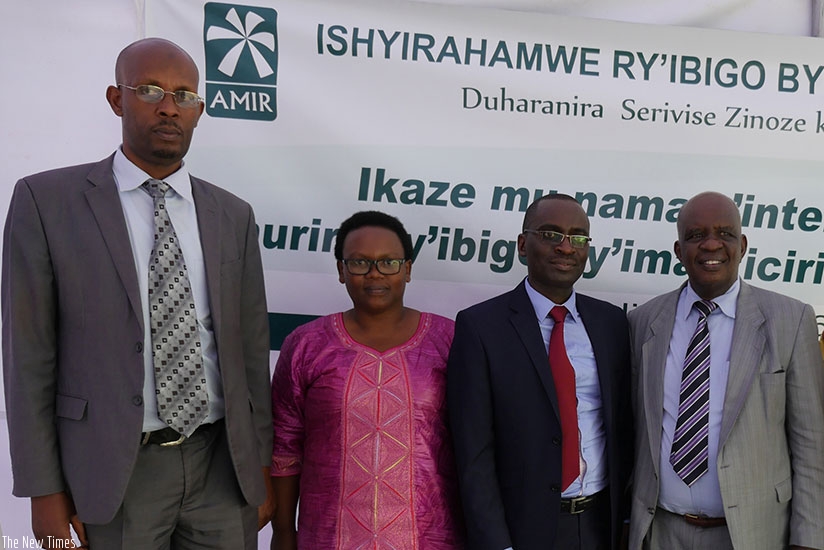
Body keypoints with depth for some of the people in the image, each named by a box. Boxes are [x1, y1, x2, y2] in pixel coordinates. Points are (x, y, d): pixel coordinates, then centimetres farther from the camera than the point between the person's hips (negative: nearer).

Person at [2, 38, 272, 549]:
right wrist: (44, 490, -4)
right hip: (117, 470, -2)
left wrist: (261, 467, 8)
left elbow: (251, 348, 6)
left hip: (223, 464, 3)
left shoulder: (233, 215, 5)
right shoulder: (45, 200, -4)